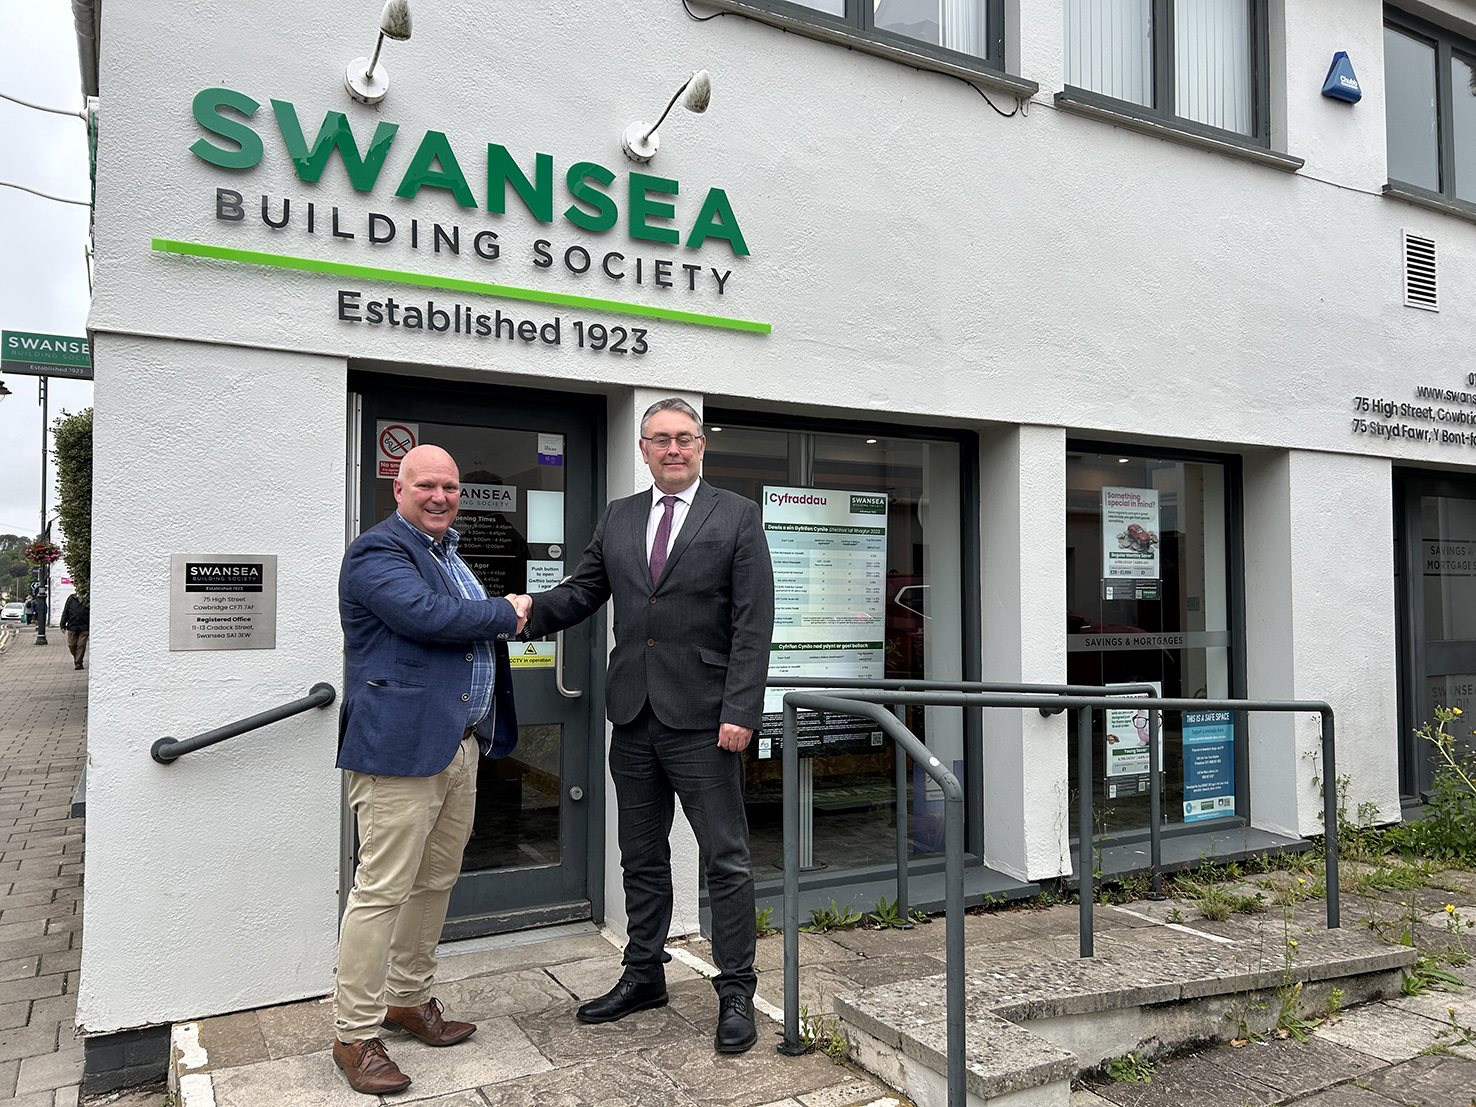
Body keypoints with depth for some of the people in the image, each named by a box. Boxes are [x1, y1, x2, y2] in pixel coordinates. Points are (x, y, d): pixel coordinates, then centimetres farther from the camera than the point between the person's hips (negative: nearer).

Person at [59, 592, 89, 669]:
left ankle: (78, 662, 5)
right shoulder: (71, 598, 6)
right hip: (72, 627, 2)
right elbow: (65, 612, 8)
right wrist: (62, 625, 5)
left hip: (84, 628, -2)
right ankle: (76, 658, 28)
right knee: (72, 645, 4)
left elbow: (91, 615, 5)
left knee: (81, 645, -4)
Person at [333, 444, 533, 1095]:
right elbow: (429, 616, -25)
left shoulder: (448, 553, 20)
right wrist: (505, 615, -10)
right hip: (400, 747, -9)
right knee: (383, 889, -3)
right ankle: (355, 1034, 10)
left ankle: (410, 998, 32)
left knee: (436, 882, 16)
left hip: (459, 747, 9)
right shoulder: (377, 552, -10)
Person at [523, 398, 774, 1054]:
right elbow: (582, 592, 11)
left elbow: (753, 624, -8)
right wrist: (530, 611, -11)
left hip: (702, 717, -5)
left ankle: (735, 992, 17)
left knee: (726, 859, 3)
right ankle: (644, 976, 32)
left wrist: (740, 711, -15)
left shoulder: (737, 516, -2)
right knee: (641, 857, 16)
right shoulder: (617, 519, 12)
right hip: (634, 717, 5)